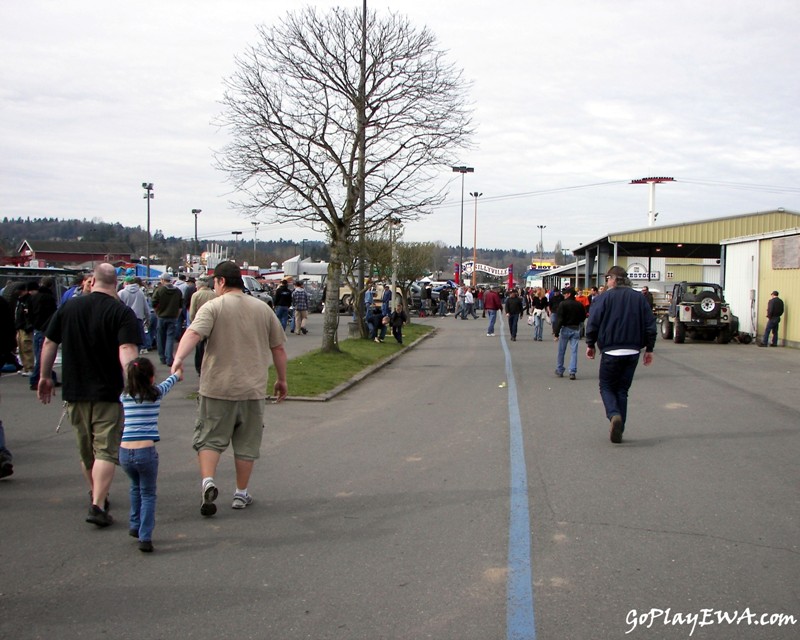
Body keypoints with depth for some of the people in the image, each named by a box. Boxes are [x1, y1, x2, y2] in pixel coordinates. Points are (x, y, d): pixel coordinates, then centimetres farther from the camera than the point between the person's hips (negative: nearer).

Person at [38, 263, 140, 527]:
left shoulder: (68, 307, 4)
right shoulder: (122, 312, -10)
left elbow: (49, 343, 10)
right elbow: (127, 351, -22)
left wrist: (44, 376, 22)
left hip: (75, 392, 5)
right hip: (108, 393, -4)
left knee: (86, 449, 20)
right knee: (106, 450, -2)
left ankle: (97, 496, 35)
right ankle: (97, 505, -13)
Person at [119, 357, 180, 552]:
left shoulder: (125, 396, 9)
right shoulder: (156, 393, 4)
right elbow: (170, 381, 27)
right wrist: (177, 373, 50)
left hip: (125, 452, 3)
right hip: (146, 451, -3)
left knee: (136, 487, 28)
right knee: (148, 494, 10)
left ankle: (135, 525, 32)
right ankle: (145, 538, 2)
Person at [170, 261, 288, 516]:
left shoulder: (213, 307, -4)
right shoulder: (263, 309, 8)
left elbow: (193, 333, -22)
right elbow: (278, 348, 12)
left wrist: (178, 358, -34)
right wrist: (282, 380, 21)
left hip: (217, 387, -3)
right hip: (252, 389, 3)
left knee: (210, 438, 7)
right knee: (246, 443, 11)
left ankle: (207, 481, -12)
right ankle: (241, 494, 17)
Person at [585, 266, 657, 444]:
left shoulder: (603, 297, -6)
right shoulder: (639, 298, 6)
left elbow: (593, 323, -7)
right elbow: (650, 325, 5)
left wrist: (590, 345, 7)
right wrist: (649, 349, 12)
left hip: (611, 351, -3)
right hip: (633, 352, 4)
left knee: (607, 387, 10)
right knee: (622, 390, 13)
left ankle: (614, 415, -19)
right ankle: (618, 430, 12)